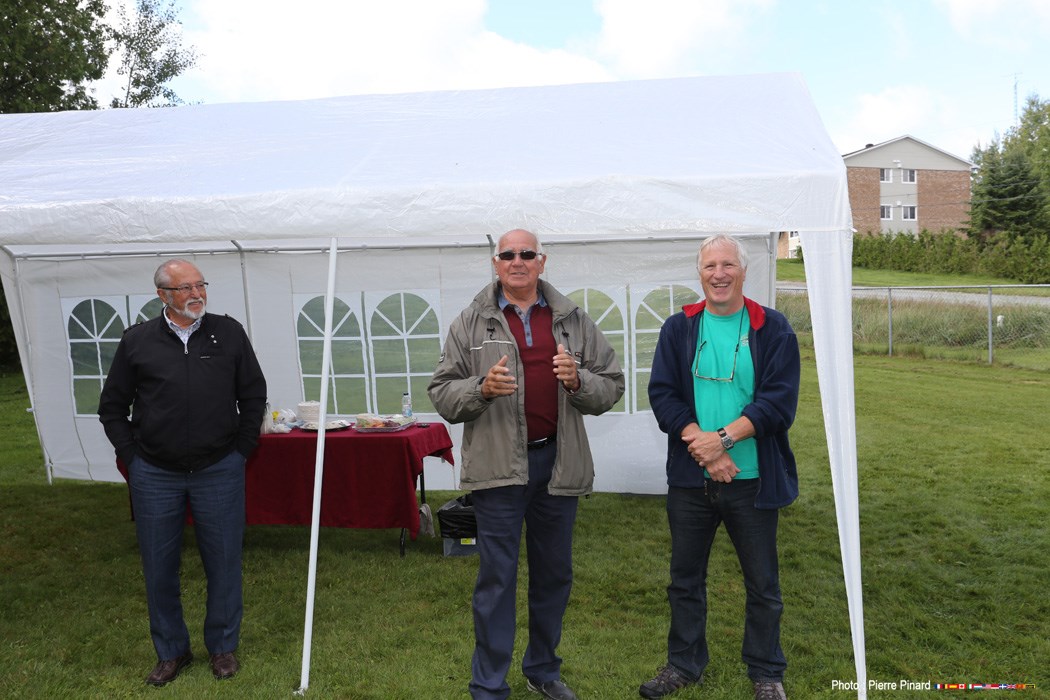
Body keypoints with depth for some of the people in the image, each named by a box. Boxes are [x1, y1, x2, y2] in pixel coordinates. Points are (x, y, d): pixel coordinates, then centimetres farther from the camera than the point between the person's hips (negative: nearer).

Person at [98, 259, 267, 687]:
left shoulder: (229, 334, 0)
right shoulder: (137, 341, 0)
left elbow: (253, 395, 7)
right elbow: (112, 407, 9)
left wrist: (241, 450, 2)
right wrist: (132, 456, 1)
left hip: (220, 472, 0)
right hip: (155, 475, 1)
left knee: (224, 563, 8)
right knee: (159, 568, 11)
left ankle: (223, 647, 28)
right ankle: (171, 651, 30)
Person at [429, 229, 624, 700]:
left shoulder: (573, 321, 7)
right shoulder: (471, 322, 2)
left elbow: (611, 387, 7)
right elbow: (442, 394, 1)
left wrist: (578, 380, -13)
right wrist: (482, 388, -18)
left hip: (559, 462, 3)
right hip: (497, 464, -3)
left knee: (554, 573, 15)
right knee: (497, 577, 3)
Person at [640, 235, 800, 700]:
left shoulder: (773, 329, -2)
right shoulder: (678, 329, 4)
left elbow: (779, 401, -9)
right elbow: (662, 395, -4)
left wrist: (723, 437, -19)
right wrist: (703, 447, -15)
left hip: (753, 480, -2)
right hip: (690, 478, 2)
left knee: (762, 583, 11)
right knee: (685, 576, 15)